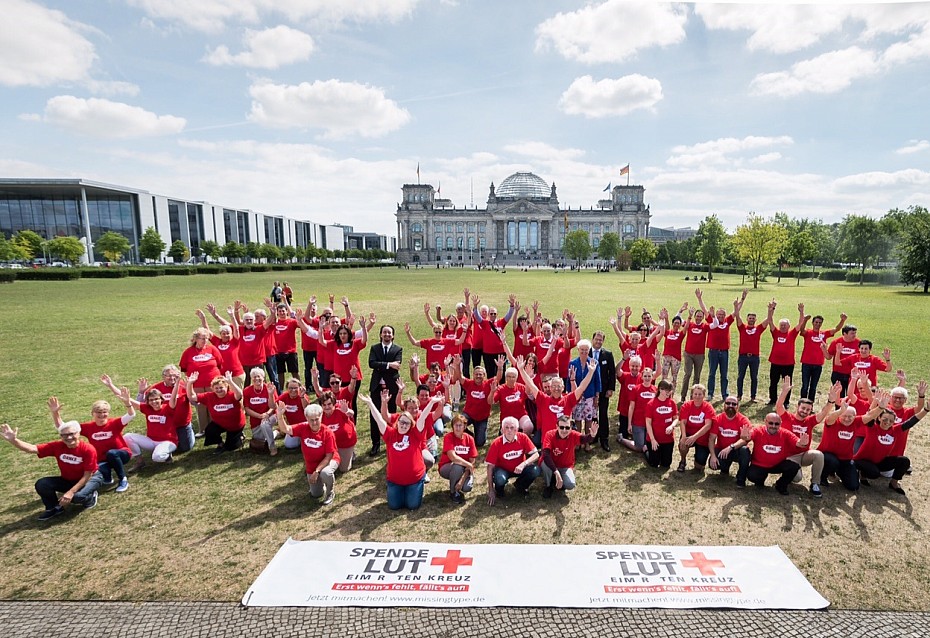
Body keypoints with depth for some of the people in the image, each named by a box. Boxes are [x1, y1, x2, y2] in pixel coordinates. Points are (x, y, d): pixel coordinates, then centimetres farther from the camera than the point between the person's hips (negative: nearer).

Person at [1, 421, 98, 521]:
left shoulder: (88, 449, -25)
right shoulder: (57, 446, -13)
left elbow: (87, 476, -22)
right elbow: (32, 449, -22)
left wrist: (71, 492, -29)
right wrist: (13, 440, -39)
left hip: (82, 483, -5)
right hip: (65, 480, 5)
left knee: (76, 497, -35)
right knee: (41, 484, -19)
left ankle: (90, 496, 5)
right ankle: (54, 508, 8)